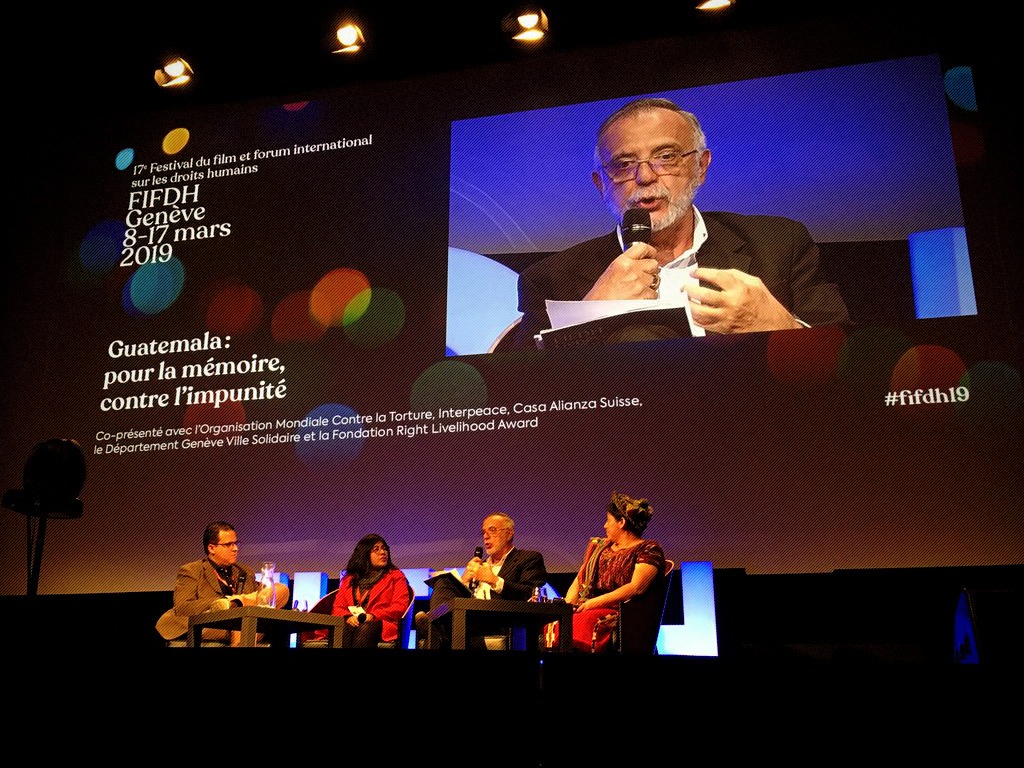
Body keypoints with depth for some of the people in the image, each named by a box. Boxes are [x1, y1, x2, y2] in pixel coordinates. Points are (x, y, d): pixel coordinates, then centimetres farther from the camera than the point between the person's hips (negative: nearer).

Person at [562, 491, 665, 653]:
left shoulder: (648, 549, 3)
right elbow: (579, 579, 21)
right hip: (582, 608, 6)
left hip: (616, 614, -6)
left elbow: (636, 587, -11)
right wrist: (567, 604, 1)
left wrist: (593, 603, -15)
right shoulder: (600, 546, 24)